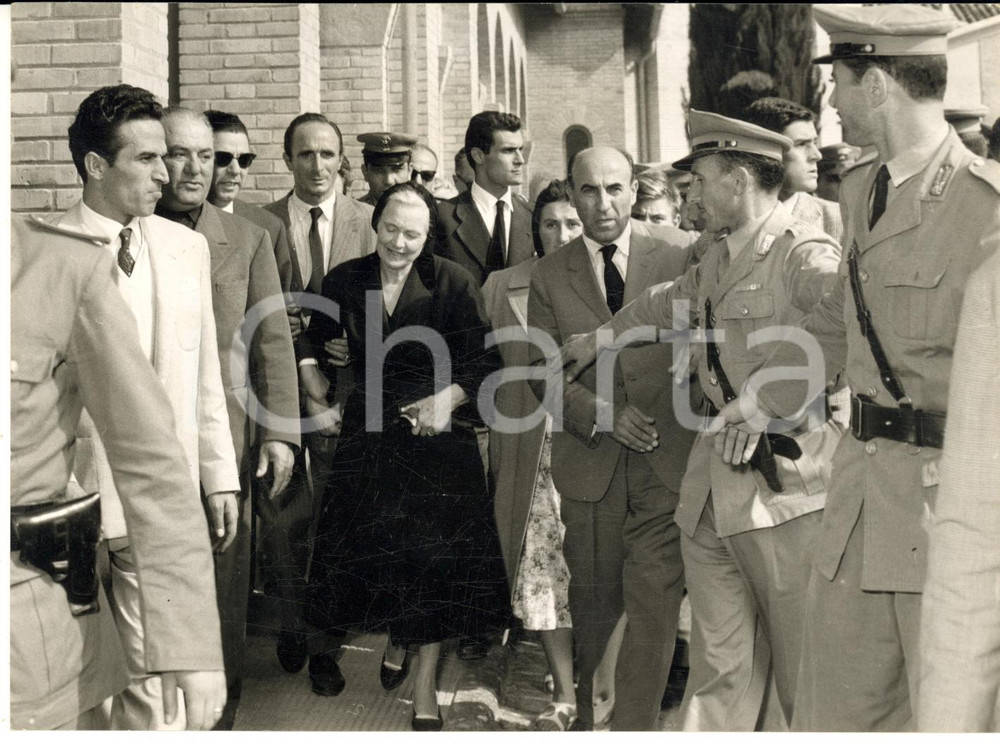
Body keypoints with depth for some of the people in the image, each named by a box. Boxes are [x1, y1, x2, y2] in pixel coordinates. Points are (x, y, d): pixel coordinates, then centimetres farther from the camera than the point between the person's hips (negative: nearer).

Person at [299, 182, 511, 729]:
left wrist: (449, 398, -20)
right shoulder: (343, 282, 2)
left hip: (436, 434, -2)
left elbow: (485, 361, -6)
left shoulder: (453, 283, -6)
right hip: (367, 432, 2)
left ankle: (424, 688, 11)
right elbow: (315, 346, 15)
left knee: (434, 558, -2)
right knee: (363, 548, 8)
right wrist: (317, 388, 0)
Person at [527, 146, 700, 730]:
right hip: (589, 464, 1)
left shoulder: (678, 255, 2)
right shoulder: (549, 275, 6)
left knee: (655, 609, -2)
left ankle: (634, 728, 11)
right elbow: (544, 372, 3)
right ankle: (589, 716, 32)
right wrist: (603, 416, -11)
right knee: (594, 605, 12)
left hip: (667, 462, -1)